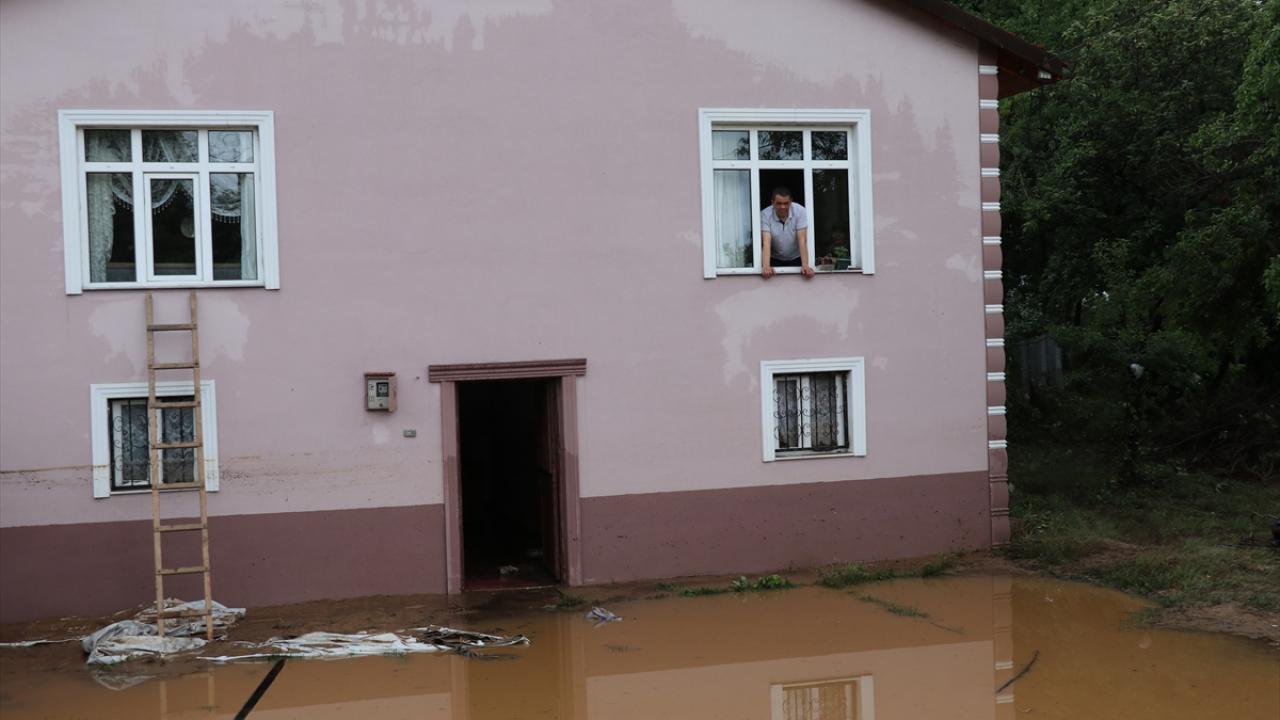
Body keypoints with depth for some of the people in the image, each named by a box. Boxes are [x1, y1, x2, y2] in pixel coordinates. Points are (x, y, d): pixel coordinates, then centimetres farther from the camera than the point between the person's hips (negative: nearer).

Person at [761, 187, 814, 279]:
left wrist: (805, 265, -36)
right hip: (775, 261, 0)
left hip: (796, 259, 0)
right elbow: (766, 242, -28)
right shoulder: (765, 215, -19)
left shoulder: (800, 211, -19)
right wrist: (766, 266, -43)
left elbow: (802, 240, -24)